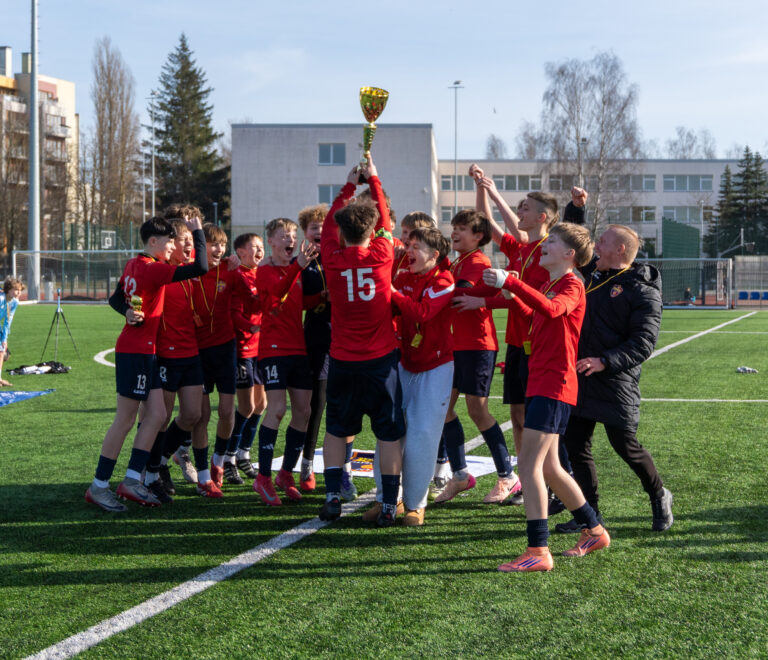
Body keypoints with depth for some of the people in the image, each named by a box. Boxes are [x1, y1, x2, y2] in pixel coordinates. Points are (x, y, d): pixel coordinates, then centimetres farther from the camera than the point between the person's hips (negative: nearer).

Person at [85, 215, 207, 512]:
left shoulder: (133, 265, 11)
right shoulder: (153, 269, -17)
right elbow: (200, 268, -22)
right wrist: (198, 232, -13)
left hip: (145, 352, 9)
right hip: (137, 352, -9)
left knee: (156, 415, 8)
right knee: (125, 420, -3)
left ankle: (132, 480, 10)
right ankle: (99, 486, 5)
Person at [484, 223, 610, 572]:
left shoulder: (572, 286, -10)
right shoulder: (549, 286, 20)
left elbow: (551, 309, -32)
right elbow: (536, 320, 31)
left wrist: (510, 282, -39)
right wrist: (510, 295, 15)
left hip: (554, 385, -10)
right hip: (539, 382, 10)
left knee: (529, 464, -15)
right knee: (548, 466, 15)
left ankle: (538, 551, -15)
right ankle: (594, 531, 28)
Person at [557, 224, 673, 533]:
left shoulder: (643, 292, -11)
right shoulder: (595, 274, 11)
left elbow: (643, 344, -18)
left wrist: (604, 361, -29)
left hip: (616, 384, -7)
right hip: (581, 380, 7)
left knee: (626, 446, 1)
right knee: (575, 445, 5)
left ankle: (659, 497, 27)